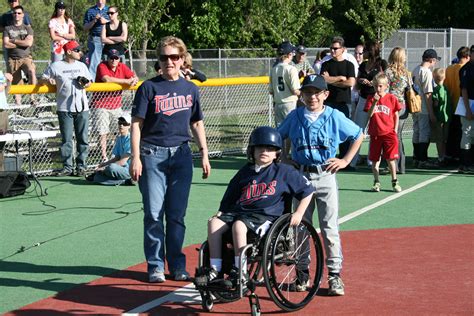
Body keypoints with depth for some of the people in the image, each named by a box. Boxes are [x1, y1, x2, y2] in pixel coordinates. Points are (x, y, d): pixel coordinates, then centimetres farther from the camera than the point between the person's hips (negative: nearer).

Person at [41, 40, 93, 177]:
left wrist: (86, 83, -2)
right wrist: (48, 80, -16)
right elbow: (42, 79, 6)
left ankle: (81, 166, 10)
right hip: (65, 109, -3)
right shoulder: (56, 66, 3)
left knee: (83, 138, 2)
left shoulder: (82, 66, 14)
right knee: (66, 139, -1)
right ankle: (67, 167, 5)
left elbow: (89, 81, 20)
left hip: (82, 108, 3)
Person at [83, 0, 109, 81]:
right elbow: (85, 28, 6)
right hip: (94, 40, -2)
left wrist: (106, 21, -8)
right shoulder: (90, 11, 9)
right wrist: (94, 21, -10)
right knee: (93, 62, -8)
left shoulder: (109, 10, 13)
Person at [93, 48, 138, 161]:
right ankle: (104, 157, 2)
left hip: (116, 105, 5)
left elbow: (134, 76, 6)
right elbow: (107, 79, -27)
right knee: (103, 133, -3)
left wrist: (134, 80, -21)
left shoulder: (122, 67, 6)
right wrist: (126, 81, -24)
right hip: (101, 105, -5)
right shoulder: (102, 66, -11)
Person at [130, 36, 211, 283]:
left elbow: (197, 124, 18)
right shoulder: (149, 88, 0)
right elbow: (137, 123, -3)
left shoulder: (190, 89, 11)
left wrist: (204, 154, 12)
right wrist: (135, 158, -10)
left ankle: (177, 265, 15)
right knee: (154, 213, -2)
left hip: (181, 155, 3)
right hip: (153, 155, -3)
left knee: (177, 214, 7)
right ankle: (155, 266, 8)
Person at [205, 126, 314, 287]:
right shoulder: (245, 172, 20)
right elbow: (229, 197, 26)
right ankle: (215, 271, -21)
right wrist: (220, 213, 13)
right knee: (214, 223, -19)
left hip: (266, 215, -6)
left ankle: (240, 272, -29)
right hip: (239, 211, 6)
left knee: (239, 225, -35)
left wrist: (299, 213, -1)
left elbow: (307, 190, 8)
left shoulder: (284, 171, 7)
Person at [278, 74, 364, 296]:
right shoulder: (294, 117, 2)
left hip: (325, 177, -2)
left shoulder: (335, 117, -3)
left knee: (330, 228, -3)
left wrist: (346, 160, 2)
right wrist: (283, 159, 4)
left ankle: (335, 275, 1)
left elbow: (358, 135, 8)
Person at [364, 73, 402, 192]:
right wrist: (374, 102, -18)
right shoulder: (371, 98, 3)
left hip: (389, 133, -2)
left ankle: (395, 181, 8)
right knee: (375, 159, 7)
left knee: (391, 158, -3)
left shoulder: (392, 98, 0)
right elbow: (369, 115, -7)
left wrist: (395, 131, 0)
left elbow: (396, 116, 6)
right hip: (375, 134, 2)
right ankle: (376, 182, 17)